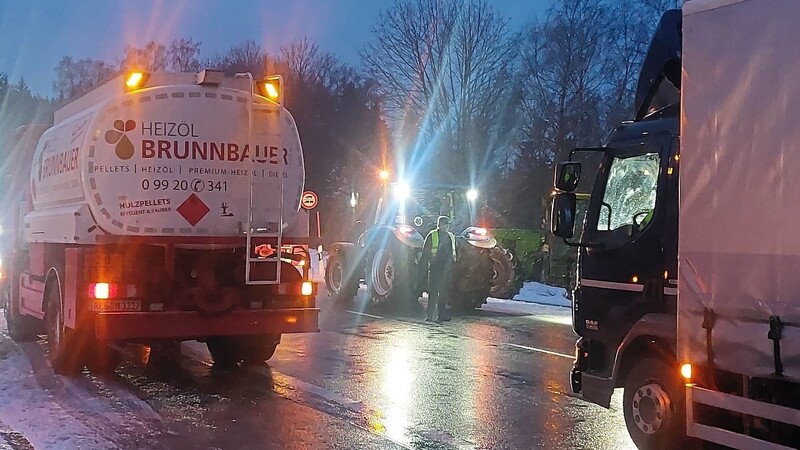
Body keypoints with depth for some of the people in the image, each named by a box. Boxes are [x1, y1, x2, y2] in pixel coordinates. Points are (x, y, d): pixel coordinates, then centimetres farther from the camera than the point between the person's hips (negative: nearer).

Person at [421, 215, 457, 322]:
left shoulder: (451, 236, 16)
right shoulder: (432, 236, 0)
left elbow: (454, 251, 25)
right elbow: (425, 252, -1)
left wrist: (452, 262, 13)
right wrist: (430, 261, -11)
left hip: (447, 269, 5)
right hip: (435, 268, -5)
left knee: (444, 292, 7)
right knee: (433, 292, -9)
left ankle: (442, 315, 13)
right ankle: (429, 315, -7)